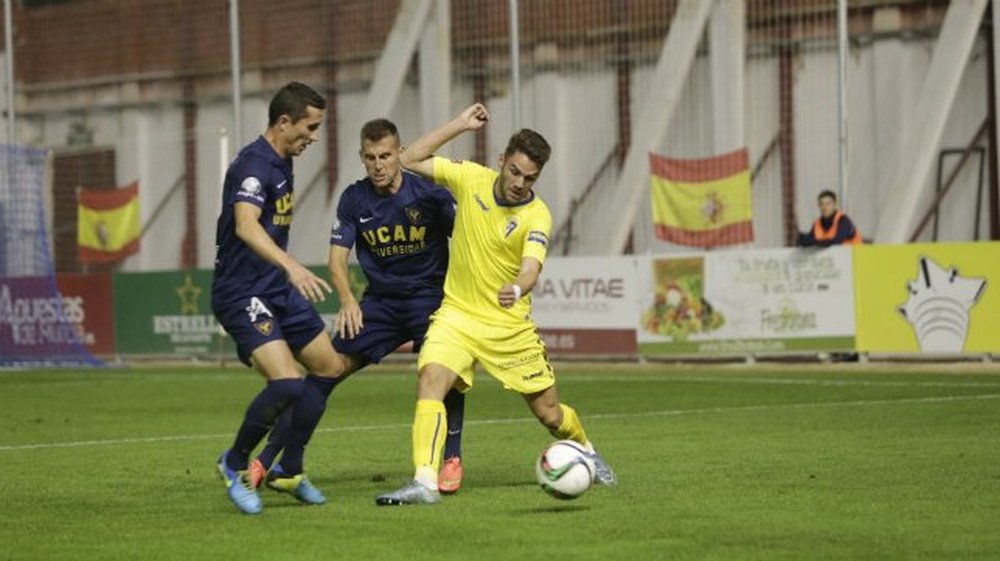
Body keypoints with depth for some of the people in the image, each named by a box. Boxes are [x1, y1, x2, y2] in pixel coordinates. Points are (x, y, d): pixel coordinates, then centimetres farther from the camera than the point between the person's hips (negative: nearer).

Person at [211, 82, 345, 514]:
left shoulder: (282, 162, 12)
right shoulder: (255, 163, -19)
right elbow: (245, 226, -36)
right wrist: (291, 266, -49)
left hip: (278, 289, 10)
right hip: (243, 295, -10)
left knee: (330, 369, 12)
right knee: (286, 384, -23)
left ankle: (286, 467, 22)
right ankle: (235, 464, 0)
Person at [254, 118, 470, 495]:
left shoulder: (429, 194, -11)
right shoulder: (354, 199, -2)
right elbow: (338, 257, -1)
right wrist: (347, 301, -18)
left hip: (428, 297, -2)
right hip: (380, 300, 3)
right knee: (325, 370, -7)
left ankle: (451, 459, -10)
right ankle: (270, 461, -2)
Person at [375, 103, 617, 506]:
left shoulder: (537, 216, -15)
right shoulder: (471, 178, -5)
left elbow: (531, 268, -30)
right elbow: (410, 160, 1)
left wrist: (516, 288, -54)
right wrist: (459, 125, -6)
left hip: (509, 326, -1)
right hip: (457, 315, 2)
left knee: (550, 414, 7)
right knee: (430, 379, -26)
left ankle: (586, 452, 42)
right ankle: (425, 483, -32)